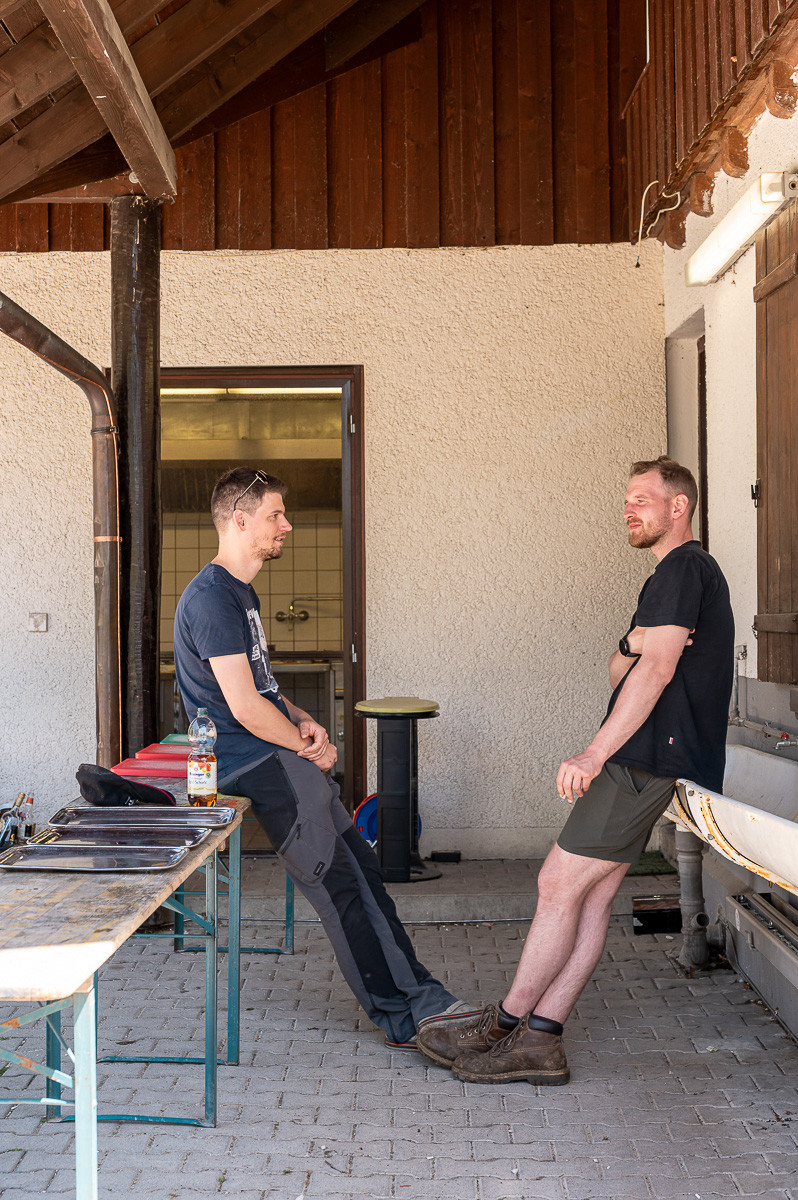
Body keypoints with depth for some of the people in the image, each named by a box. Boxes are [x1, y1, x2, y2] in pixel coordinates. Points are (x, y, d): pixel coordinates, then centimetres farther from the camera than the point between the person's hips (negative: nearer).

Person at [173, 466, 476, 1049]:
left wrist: (301, 721, 7)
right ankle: (406, 1015, -3)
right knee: (341, 888, -9)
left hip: (280, 755, 10)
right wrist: (307, 746, -7)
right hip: (254, 762, -10)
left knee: (363, 869, 5)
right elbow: (244, 706, -20)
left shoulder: (240, 591, 19)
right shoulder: (212, 598, -15)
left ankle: (418, 1002, 7)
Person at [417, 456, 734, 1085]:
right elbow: (622, 672, 19)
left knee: (559, 885, -7)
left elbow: (655, 672, -19)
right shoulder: (677, 575, 24)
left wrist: (595, 754, -20)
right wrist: (632, 643, -4)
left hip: (647, 760, -10)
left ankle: (504, 1025, 0)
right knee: (592, 895, 4)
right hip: (644, 759, 10)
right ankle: (540, 1041, 4)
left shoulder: (684, 568, -9)